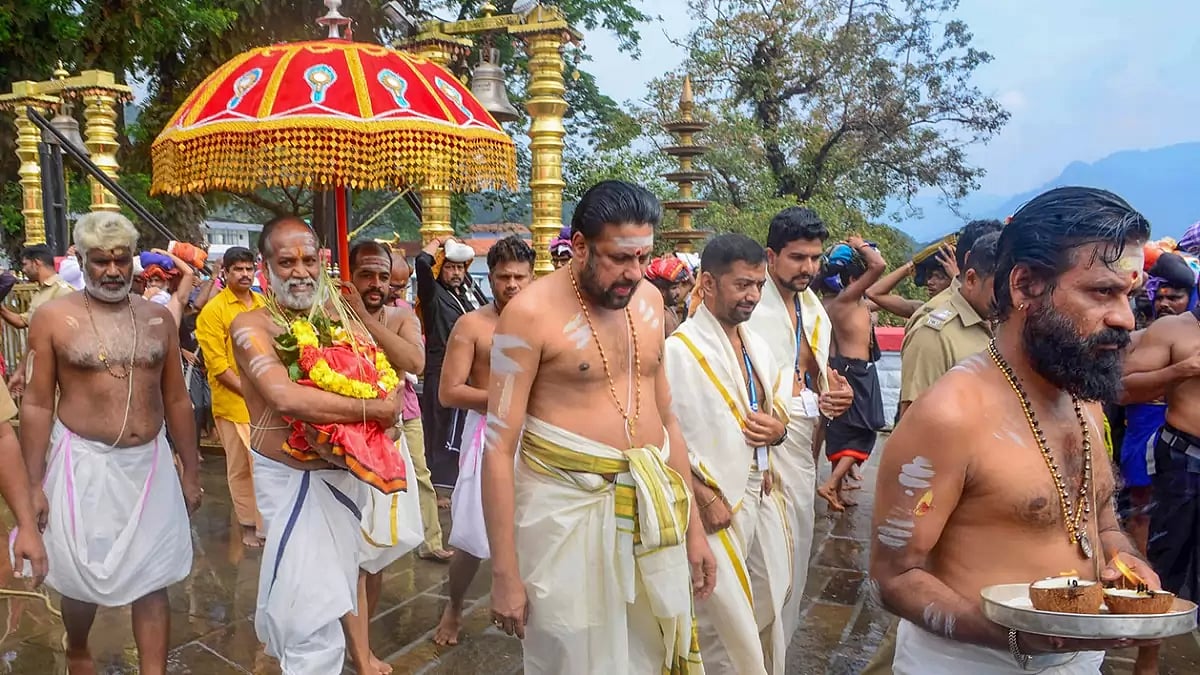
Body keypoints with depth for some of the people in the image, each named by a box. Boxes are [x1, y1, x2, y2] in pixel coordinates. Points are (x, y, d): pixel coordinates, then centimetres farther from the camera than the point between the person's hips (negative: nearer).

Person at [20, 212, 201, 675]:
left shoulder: (158, 318, 4)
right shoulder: (53, 317, -5)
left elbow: (176, 399, 8)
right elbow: (37, 404, -5)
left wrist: (191, 470, 7)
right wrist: (34, 484, -7)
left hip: (151, 464, 2)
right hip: (83, 464, -2)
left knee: (153, 581, 6)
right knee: (82, 578, 15)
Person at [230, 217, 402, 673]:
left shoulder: (337, 315, 4)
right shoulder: (251, 326, -14)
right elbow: (286, 397, -30)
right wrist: (374, 410, -25)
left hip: (343, 472, 6)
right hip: (291, 478, -5)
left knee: (327, 589, 19)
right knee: (311, 606, 0)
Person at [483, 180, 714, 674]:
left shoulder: (649, 300, 6)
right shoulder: (532, 312, -12)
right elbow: (499, 448, -13)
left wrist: (693, 524, 14)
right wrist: (505, 573, -13)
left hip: (653, 509, 6)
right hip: (569, 510, -5)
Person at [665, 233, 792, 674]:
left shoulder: (756, 346, 10)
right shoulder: (680, 349, -15)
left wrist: (778, 430, -4)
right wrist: (704, 497, -19)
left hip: (763, 497, 8)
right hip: (717, 503, -7)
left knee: (767, 612, 19)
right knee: (727, 626, 3)